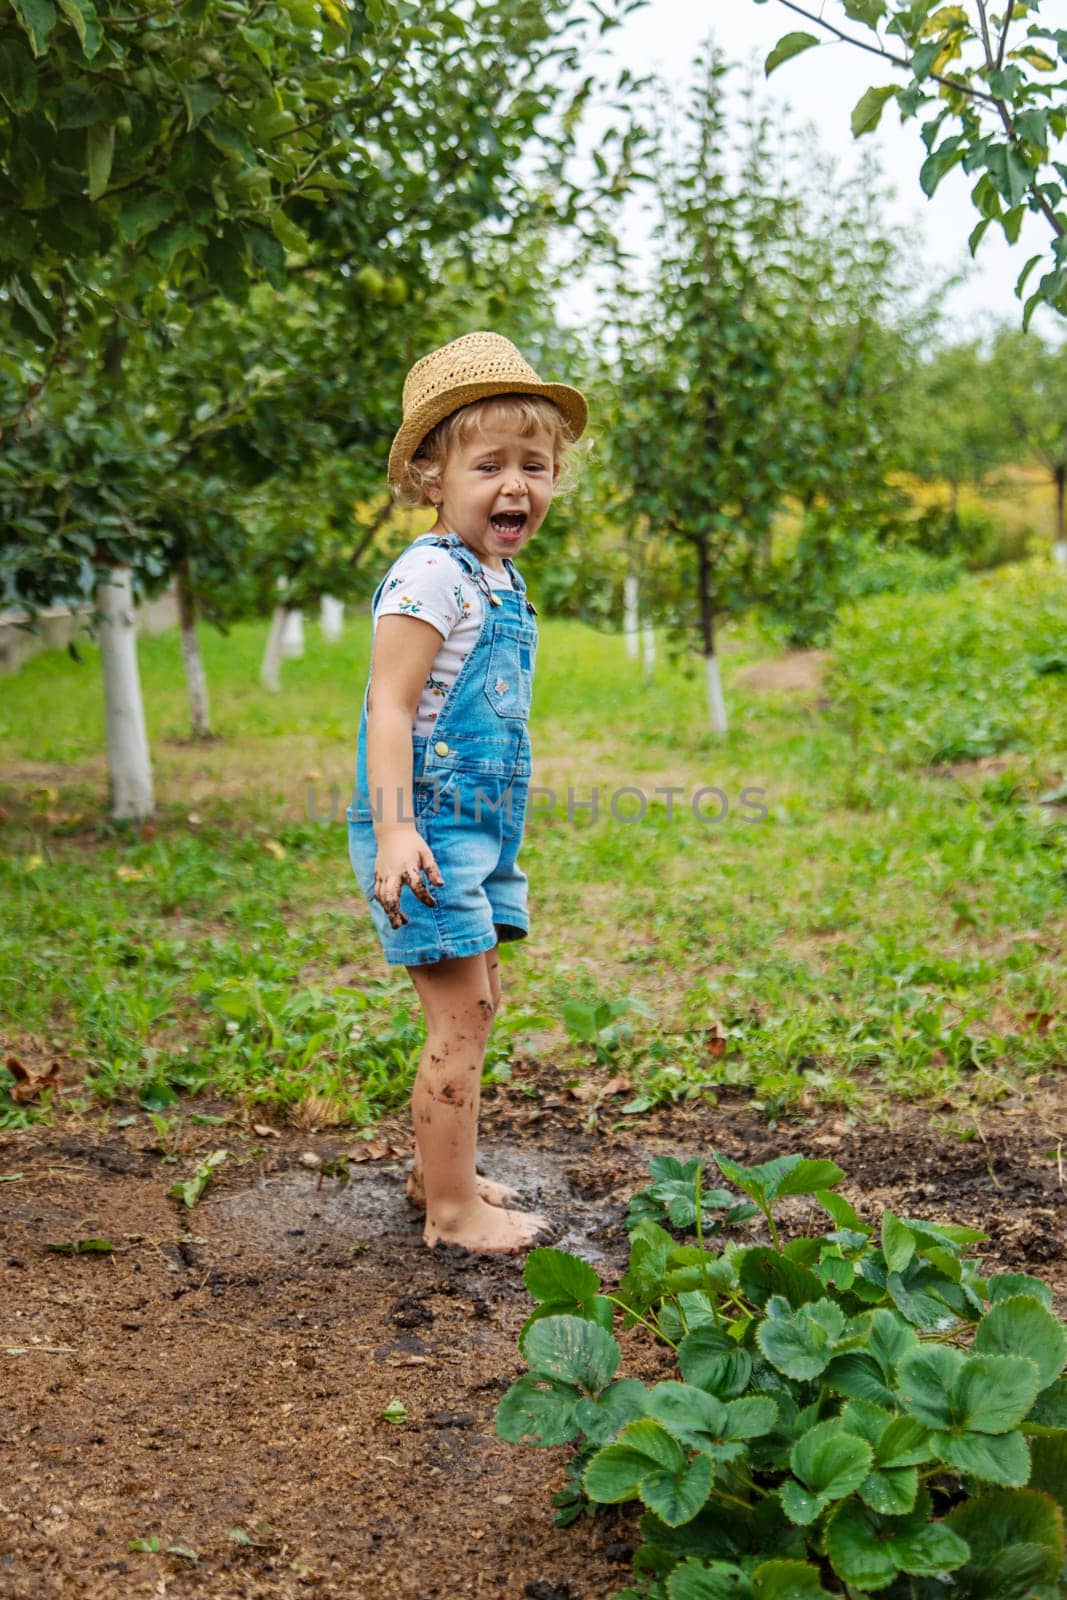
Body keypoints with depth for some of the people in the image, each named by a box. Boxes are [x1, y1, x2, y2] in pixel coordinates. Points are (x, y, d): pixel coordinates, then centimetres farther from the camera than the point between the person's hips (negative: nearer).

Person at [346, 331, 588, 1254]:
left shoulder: (503, 579, 14)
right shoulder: (430, 575, -15)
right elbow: (389, 706, -21)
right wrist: (394, 827, -29)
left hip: (482, 830, 10)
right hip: (430, 829, -9)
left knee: (479, 1006, 17)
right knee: (460, 1019, -5)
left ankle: (442, 1170, 31)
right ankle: (452, 1211, 6)